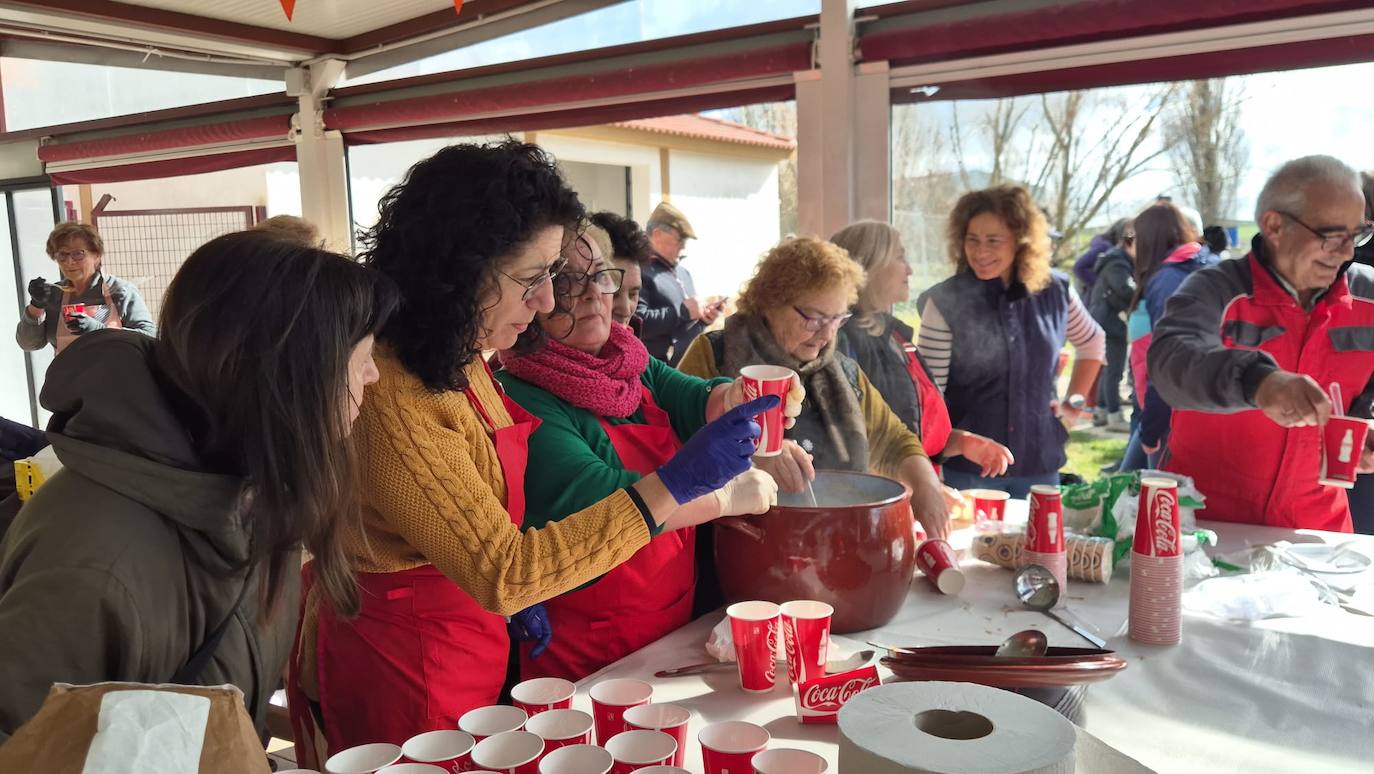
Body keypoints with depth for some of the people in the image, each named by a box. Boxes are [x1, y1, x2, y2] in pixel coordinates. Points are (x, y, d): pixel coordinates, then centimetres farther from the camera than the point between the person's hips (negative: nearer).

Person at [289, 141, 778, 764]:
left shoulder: (459, 362, 1)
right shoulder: (392, 396, -29)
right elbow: (500, 573, -30)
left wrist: (512, 589, 3)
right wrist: (670, 487, -31)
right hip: (399, 673, -8)